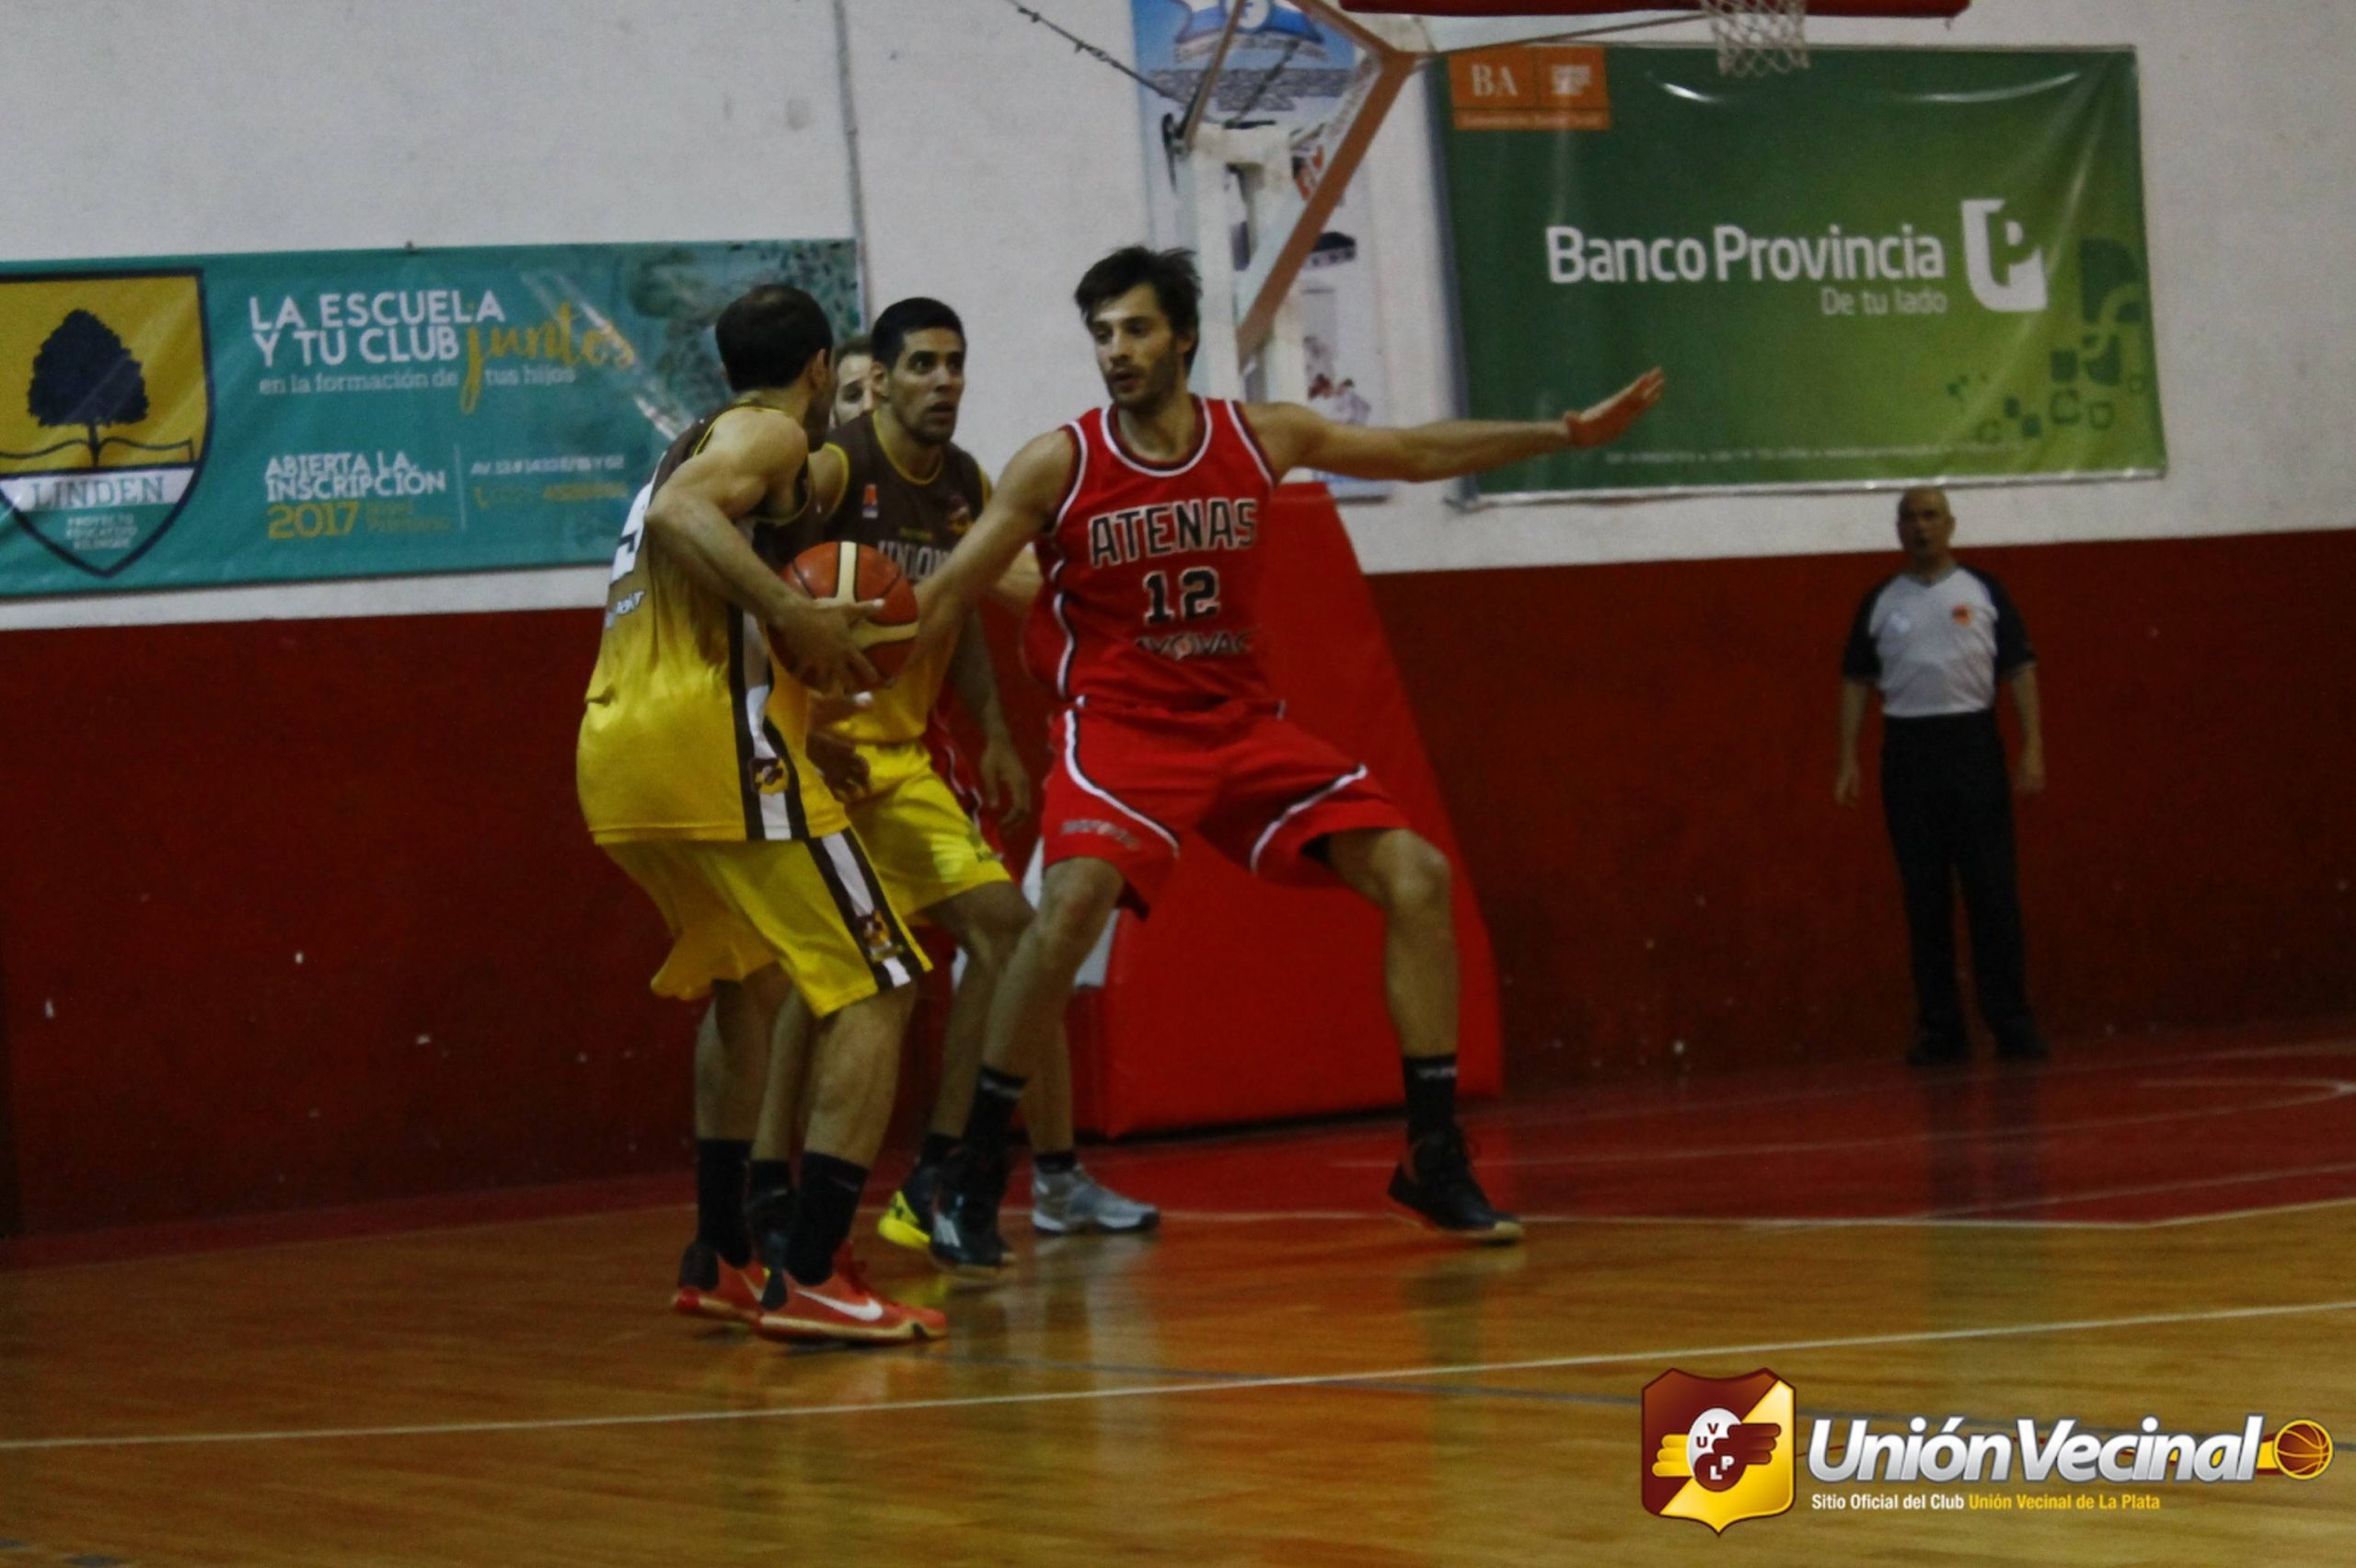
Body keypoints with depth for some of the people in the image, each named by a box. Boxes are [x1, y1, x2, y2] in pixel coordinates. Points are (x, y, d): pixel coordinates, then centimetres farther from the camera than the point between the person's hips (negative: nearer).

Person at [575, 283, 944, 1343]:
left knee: (746, 985, 28)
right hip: (714, 738, -9)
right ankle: (810, 1276, -15)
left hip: (612, 757, 9)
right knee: (875, 989, -6)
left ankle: (718, 1260, 28)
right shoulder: (772, 433, 3)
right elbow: (677, 514, -18)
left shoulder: (695, 442, 29)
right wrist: (793, 612, -26)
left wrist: (798, 648, 33)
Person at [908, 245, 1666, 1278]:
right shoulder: (1057, 465, -8)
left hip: (1244, 724, 4)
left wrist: (1568, 434, 12)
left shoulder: (1260, 439, 1)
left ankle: (1434, 1161, 5)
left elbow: (1419, 453, 13)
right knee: (1074, 901, -31)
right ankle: (972, 1177, -18)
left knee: (1414, 873, -6)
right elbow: (946, 595, -7)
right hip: (1119, 729, -4)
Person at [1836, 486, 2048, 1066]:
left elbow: (2020, 669, 1)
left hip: (1973, 744, -2)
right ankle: (1939, 1029, 8)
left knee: (1994, 892, -4)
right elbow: (1857, 681, 10)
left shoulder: (1983, 592, 4)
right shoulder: (1880, 603, 9)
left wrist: (2033, 750, -7)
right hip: (1907, 752, 2)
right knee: (1924, 899, 3)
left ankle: (2012, 1025, 0)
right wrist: (1848, 760, 1)